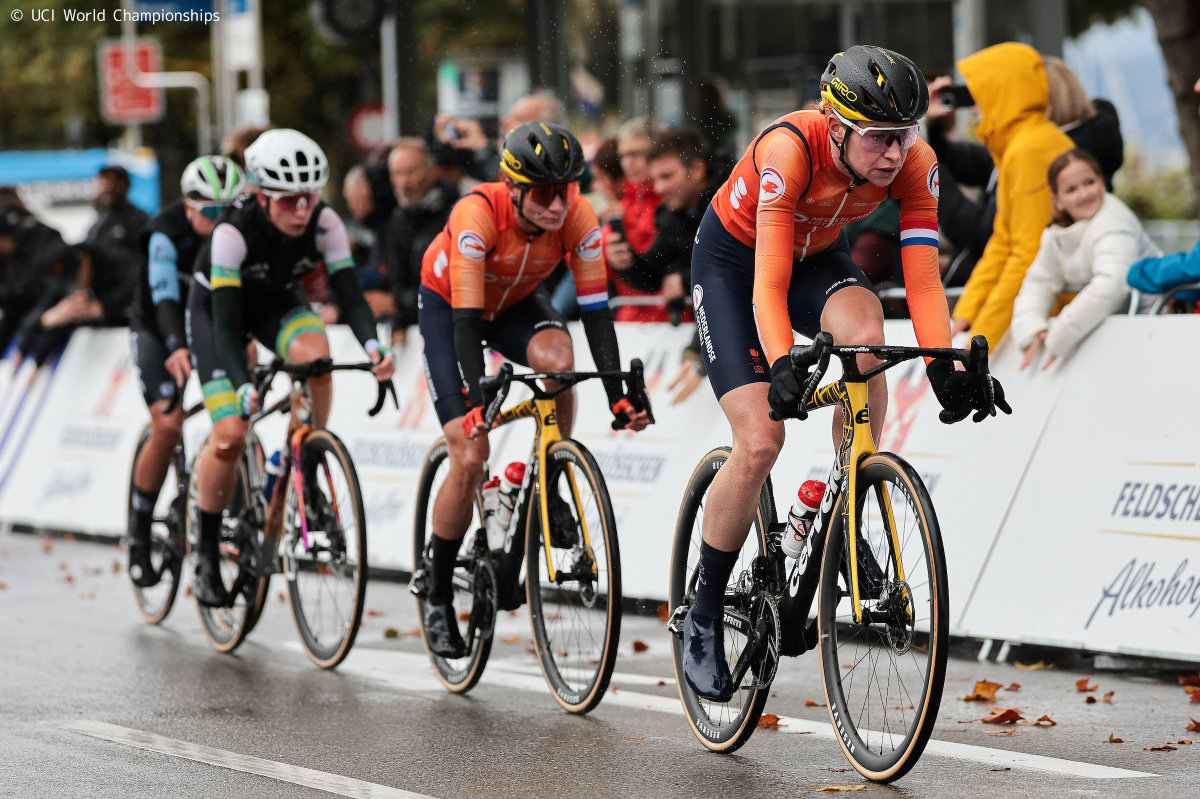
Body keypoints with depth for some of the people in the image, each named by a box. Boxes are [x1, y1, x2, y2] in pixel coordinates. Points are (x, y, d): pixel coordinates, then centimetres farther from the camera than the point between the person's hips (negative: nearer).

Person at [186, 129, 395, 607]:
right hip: (216, 308, -3)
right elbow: (226, 324, -38)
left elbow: (349, 295, -29)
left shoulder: (324, 224, -26)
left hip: (278, 304, 3)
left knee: (314, 353, -32)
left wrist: (371, 345, -50)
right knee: (230, 434, -18)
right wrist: (242, 387, -54)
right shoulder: (234, 231, -35)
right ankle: (207, 550, 3)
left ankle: (309, 482, -15)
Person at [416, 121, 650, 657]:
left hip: (517, 303, 3)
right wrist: (476, 402, -48)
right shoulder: (478, 214, -37)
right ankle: (438, 599, 6)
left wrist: (617, 395, -32)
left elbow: (595, 308, -24)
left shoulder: (578, 217, -27)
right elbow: (466, 319, -38)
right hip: (448, 307, -3)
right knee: (470, 460, -12)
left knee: (558, 360, -34)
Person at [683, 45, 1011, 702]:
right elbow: (769, 286, -41)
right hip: (732, 259, -4)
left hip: (817, 254, 4)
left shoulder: (914, 165, -25)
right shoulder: (789, 148, -37)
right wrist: (783, 367, -56)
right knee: (760, 442, -17)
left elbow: (922, 280, -25)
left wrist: (944, 367, -40)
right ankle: (703, 617, 2)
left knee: (865, 333, -33)